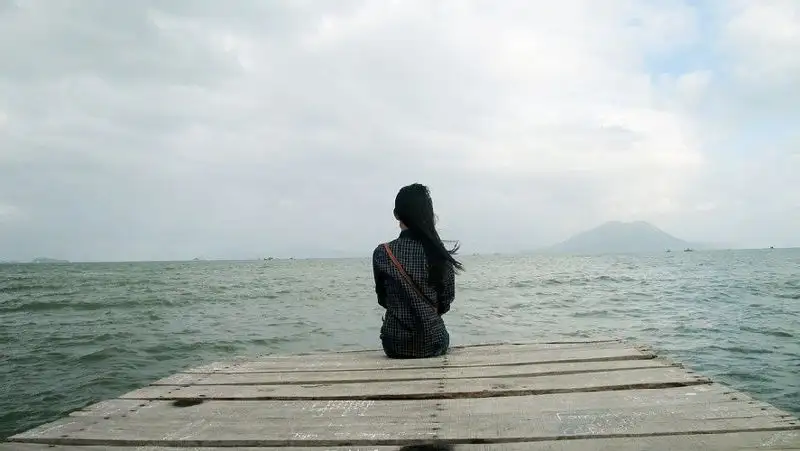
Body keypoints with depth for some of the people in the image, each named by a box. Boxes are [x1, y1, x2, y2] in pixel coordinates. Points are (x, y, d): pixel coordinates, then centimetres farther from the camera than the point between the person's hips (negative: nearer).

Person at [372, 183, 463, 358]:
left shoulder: (382, 253, -11)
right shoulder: (439, 254, -9)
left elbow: (383, 300, 1)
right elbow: (446, 301, 0)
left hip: (396, 345, 0)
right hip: (433, 343, 1)